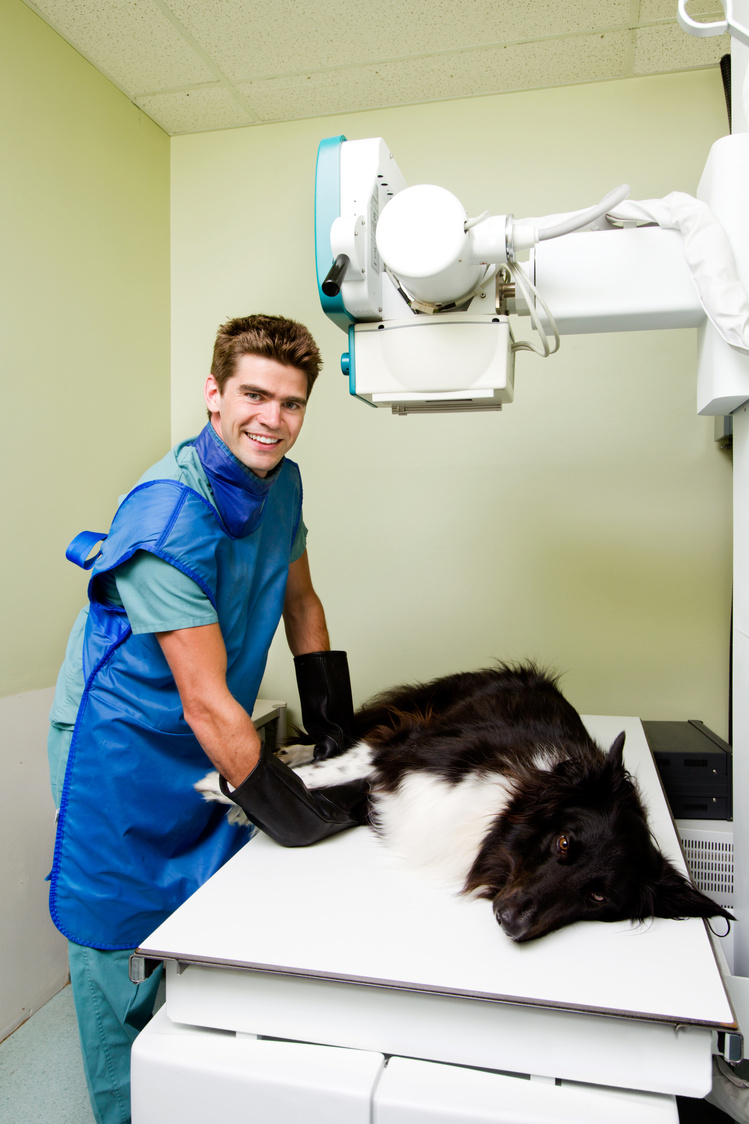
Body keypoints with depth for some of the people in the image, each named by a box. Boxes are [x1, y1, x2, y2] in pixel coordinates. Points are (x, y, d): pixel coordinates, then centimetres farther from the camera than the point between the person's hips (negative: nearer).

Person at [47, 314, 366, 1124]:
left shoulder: (280, 482, -3)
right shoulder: (169, 513, -28)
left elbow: (300, 600, 10)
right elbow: (205, 697, -29)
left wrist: (333, 724, 4)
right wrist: (295, 813, -24)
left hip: (211, 746, 7)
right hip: (121, 748, -7)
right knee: (120, 950, 9)